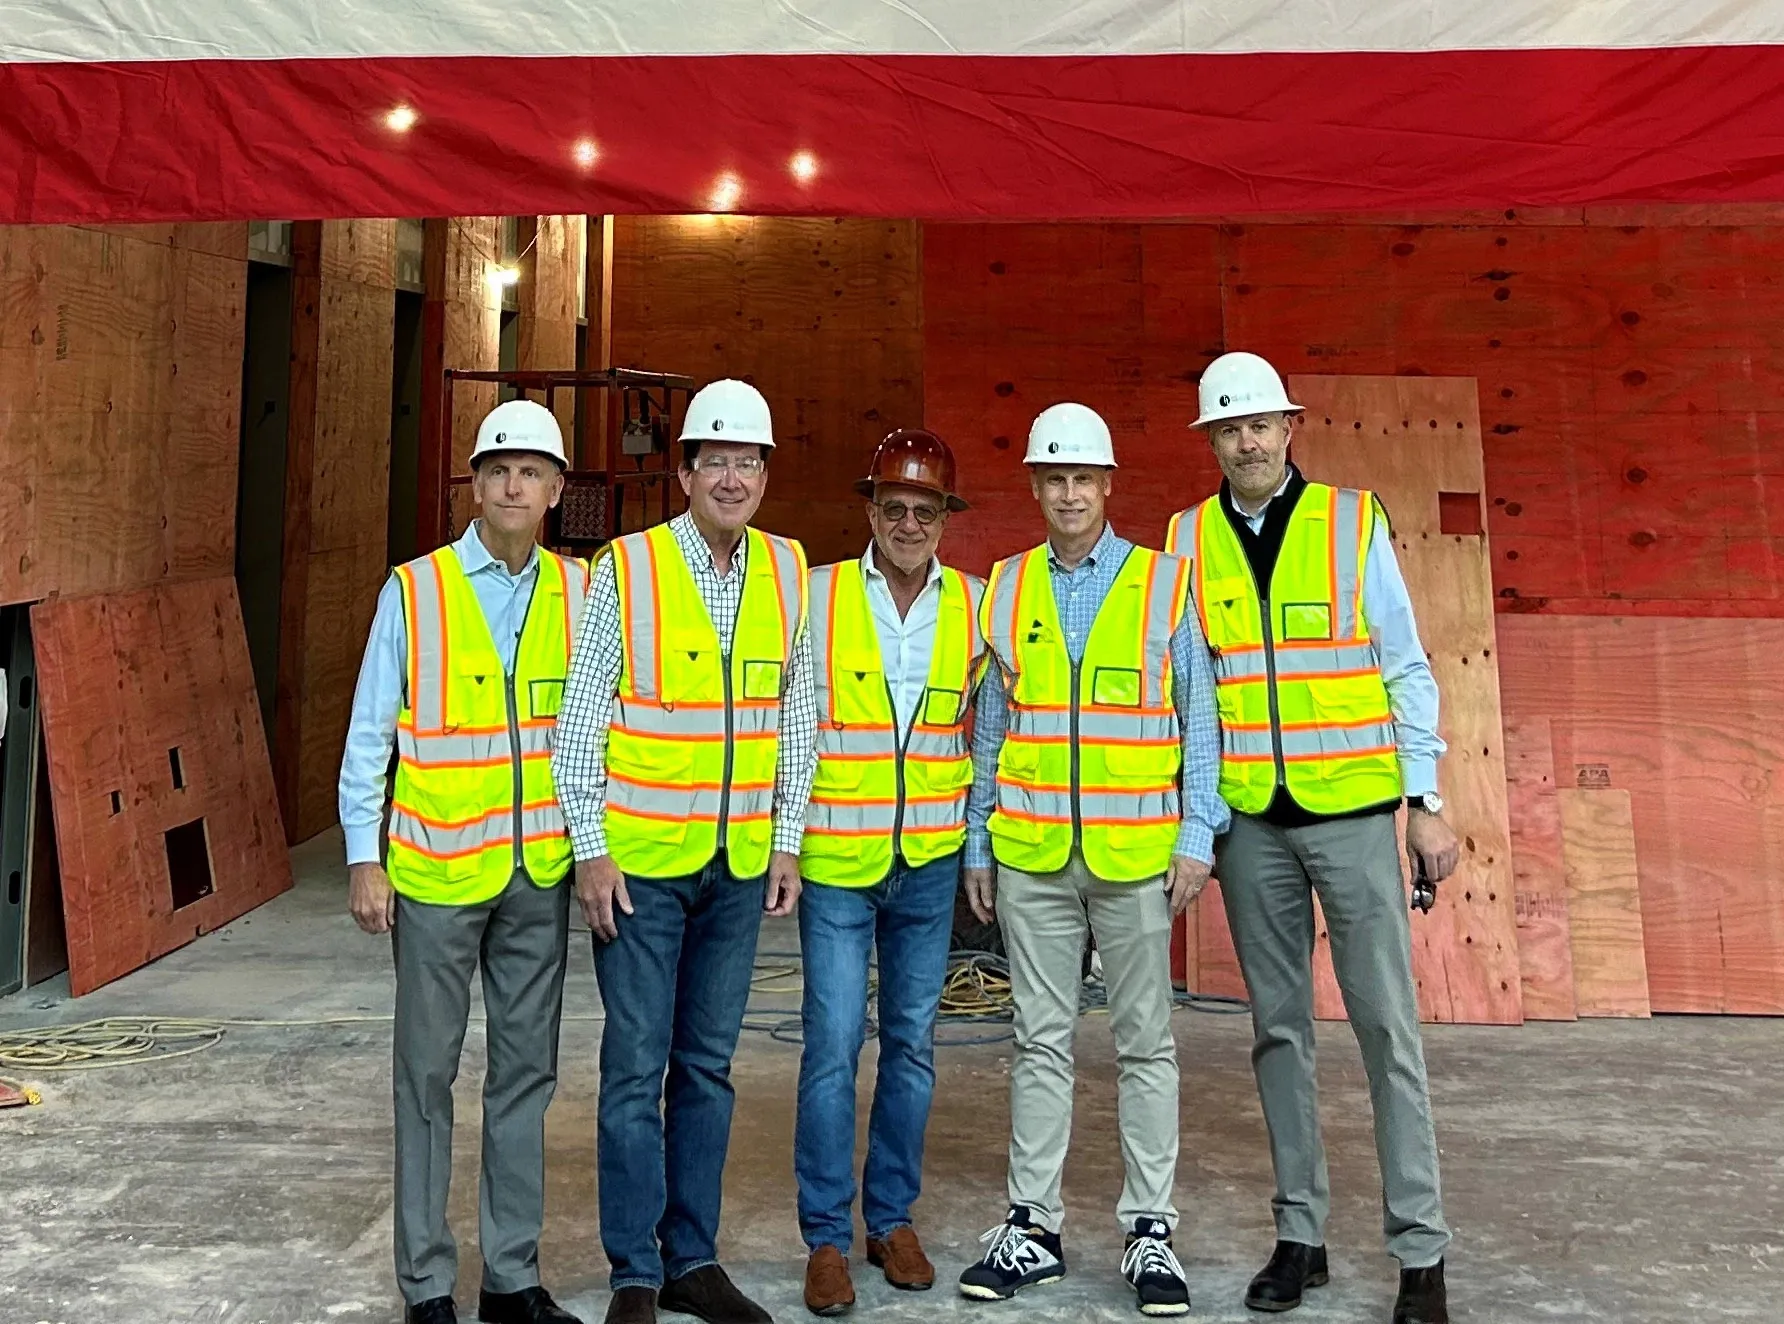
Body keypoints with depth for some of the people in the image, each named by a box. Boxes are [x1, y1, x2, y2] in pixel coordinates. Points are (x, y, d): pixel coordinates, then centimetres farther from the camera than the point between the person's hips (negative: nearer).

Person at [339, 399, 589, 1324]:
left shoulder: (578, 592, 3)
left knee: (526, 1068, 11)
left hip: (540, 871, 3)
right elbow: (369, 736, -2)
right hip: (438, 870, -3)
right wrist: (364, 859, -5)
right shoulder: (414, 591, -4)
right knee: (428, 1072, 7)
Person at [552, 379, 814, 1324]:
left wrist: (787, 839, 7)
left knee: (707, 1065, 12)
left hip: (740, 862, 4)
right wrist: (590, 848, -8)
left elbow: (797, 717, 10)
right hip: (641, 858, -3)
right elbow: (580, 720, -5)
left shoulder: (787, 571, 5)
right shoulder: (626, 570, -6)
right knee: (636, 1067, 3)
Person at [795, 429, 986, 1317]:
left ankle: (892, 1217, 27)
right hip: (835, 857, -2)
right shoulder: (816, 595, -3)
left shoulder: (976, 605, 3)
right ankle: (826, 1236, 13)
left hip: (929, 860, 3)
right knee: (833, 1045, -2)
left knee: (912, 1043, 11)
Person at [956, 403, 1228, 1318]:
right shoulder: (1004, 591, 8)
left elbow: (1199, 721, 2)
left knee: (1145, 1042, 7)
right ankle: (1031, 1226, 20)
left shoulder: (1166, 583, 2)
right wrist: (976, 846, 8)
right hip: (1029, 855, 2)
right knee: (1041, 1040, 10)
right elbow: (989, 731, 11)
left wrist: (1197, 838, -4)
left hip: (1134, 854, -2)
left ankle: (1150, 1232, 19)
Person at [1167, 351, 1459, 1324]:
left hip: (1352, 808, -2)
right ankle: (1300, 1233, 22)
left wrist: (1425, 801, -3)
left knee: (1386, 1024, 1)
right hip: (1250, 821, 2)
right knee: (1278, 1027, 10)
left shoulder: (1352, 522, 1)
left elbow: (1405, 667, 1)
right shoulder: (1190, 540, 5)